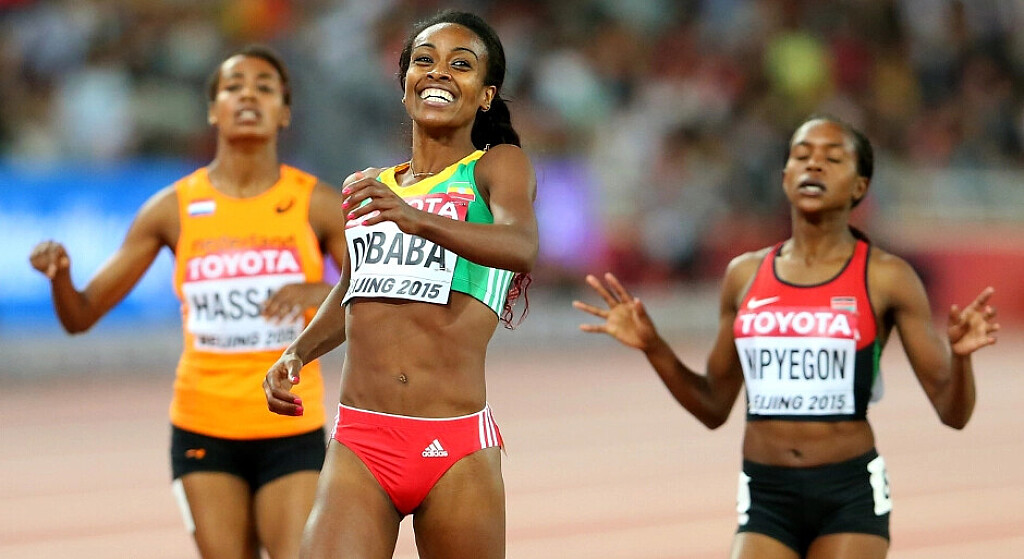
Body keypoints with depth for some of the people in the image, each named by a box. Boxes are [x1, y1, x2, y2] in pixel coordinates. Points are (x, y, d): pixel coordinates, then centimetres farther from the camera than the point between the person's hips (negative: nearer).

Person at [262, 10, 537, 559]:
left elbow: (521, 246, -19)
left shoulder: (497, 165, 3)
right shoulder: (367, 187, 18)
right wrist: (295, 354, 15)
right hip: (358, 444, 3)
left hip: (456, 448, -3)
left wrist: (419, 220, -36)